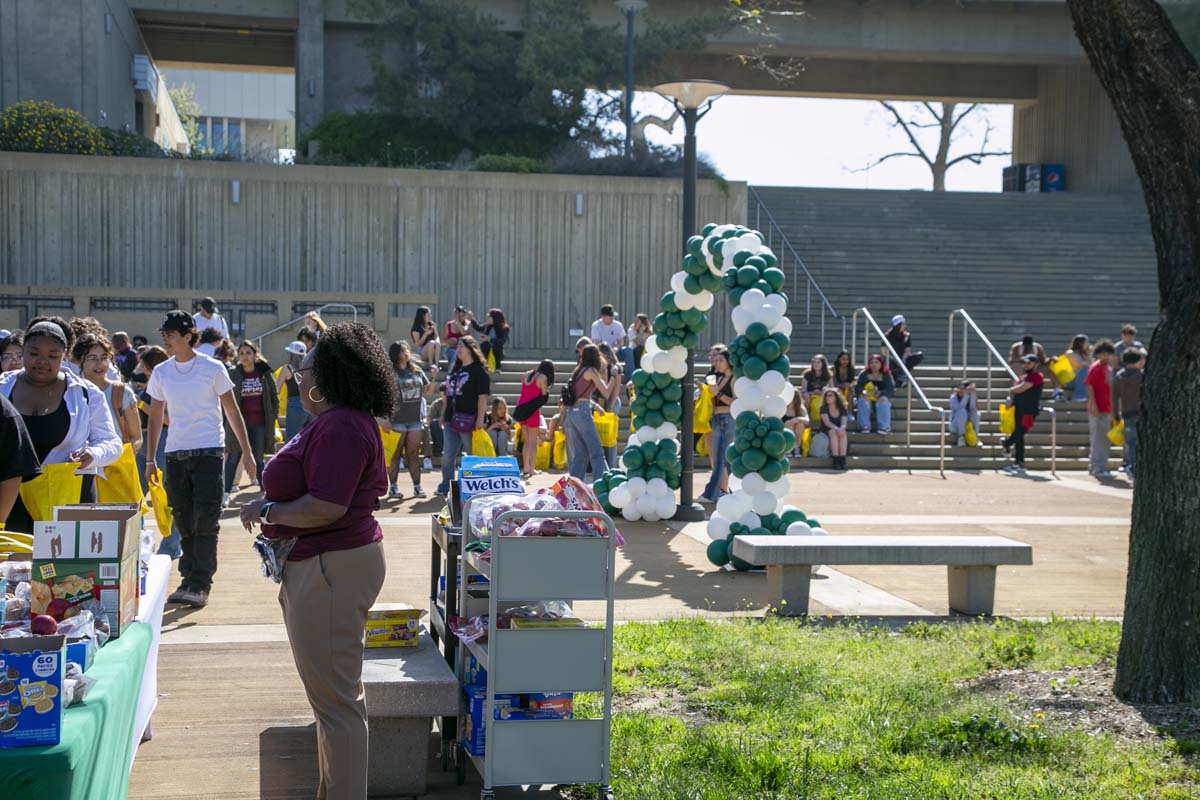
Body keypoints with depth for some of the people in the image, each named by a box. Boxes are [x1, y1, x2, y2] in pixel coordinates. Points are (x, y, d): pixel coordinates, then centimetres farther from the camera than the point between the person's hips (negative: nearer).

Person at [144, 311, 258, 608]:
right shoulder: (161, 372, 8)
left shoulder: (212, 368, -3)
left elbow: (232, 411, 1)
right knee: (185, 524, 8)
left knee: (206, 522, -7)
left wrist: (247, 453, -2)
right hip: (175, 454, 4)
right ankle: (188, 579, 18)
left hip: (208, 452, -4)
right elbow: (155, 417, 14)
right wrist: (150, 460, 9)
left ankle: (200, 585, -7)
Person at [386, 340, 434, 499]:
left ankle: (417, 486, 11)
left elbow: (428, 390, 16)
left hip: (415, 418, 4)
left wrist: (434, 377, -2)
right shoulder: (390, 372, -6)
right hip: (397, 419, -4)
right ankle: (394, 486, 9)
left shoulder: (417, 371, 9)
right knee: (395, 455, 3)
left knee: (413, 454, 8)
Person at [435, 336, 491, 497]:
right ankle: (445, 487, 19)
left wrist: (480, 418, -19)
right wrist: (443, 414, 19)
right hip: (452, 419, 8)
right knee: (447, 456, 10)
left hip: (469, 419, -8)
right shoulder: (455, 369, 17)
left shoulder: (479, 370, -6)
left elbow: (483, 396, -13)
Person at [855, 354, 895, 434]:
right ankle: (864, 426, -41)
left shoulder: (886, 376, 5)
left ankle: (884, 427, -42)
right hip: (867, 398, 0)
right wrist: (863, 392, -28)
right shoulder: (864, 375, 7)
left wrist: (880, 393, -28)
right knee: (863, 400, -33)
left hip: (881, 399, 0)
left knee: (883, 400, -34)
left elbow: (891, 390, -7)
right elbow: (858, 388, -3)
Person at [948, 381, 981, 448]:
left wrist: (973, 393, -26)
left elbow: (972, 408, -21)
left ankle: (975, 438, -23)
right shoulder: (954, 397, -8)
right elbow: (960, 407, -28)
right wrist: (966, 393, -34)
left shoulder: (972, 397, -1)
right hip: (956, 427, -3)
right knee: (962, 411, -30)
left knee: (976, 413, -24)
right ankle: (961, 438, -35)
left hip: (968, 427, 3)